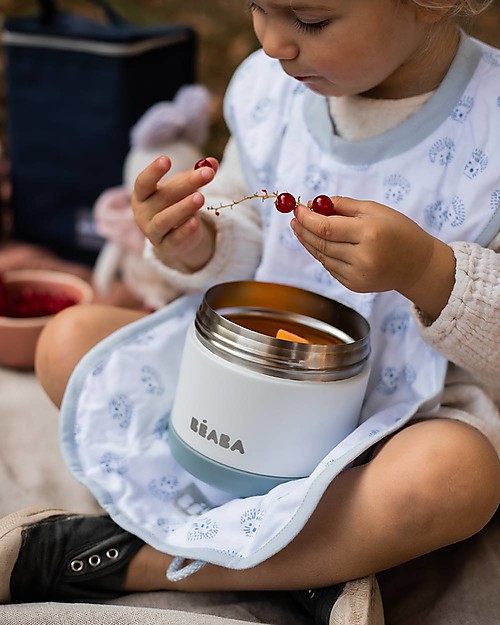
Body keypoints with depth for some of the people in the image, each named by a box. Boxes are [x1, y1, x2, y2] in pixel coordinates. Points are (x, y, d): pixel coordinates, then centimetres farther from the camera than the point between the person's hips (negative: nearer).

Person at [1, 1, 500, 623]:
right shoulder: (268, 86, -6)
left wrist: (429, 274, -35)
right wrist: (194, 248, -14)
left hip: (408, 415, -4)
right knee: (69, 339, -7)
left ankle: (105, 557, -22)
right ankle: (320, 553, -18)